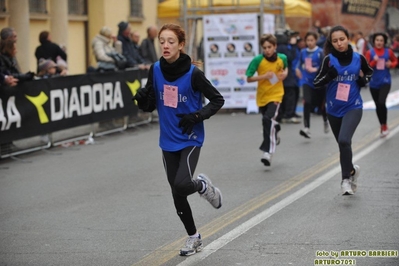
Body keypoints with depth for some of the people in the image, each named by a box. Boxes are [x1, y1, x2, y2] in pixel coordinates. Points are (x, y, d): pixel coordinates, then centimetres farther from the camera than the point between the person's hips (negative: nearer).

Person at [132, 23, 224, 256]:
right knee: (177, 194, 9)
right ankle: (193, 237, 30)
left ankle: (203, 185, 13)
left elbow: (218, 100, -7)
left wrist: (197, 116, -21)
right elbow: (150, 106, 3)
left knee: (181, 185, -23)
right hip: (168, 141, 4)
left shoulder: (193, 73, -16)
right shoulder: (156, 70, -4)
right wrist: (142, 99, -20)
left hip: (190, 139, -4)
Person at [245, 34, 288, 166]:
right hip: (262, 95, 2)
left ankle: (268, 152, -23)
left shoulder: (282, 58, -5)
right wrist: (263, 76, -24)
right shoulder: (257, 60, -13)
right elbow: (249, 78, -10)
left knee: (269, 119, -22)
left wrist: (285, 73, -4)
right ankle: (275, 128, 55)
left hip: (276, 94, -2)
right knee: (267, 122, 17)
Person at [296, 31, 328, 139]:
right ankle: (307, 128, -20)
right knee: (307, 103, -17)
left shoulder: (320, 52, -9)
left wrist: (315, 69, -29)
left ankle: (325, 121, 44)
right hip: (307, 81, 2)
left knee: (320, 104, 13)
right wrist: (299, 69, 2)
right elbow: (300, 63, 20)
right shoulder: (303, 52, 3)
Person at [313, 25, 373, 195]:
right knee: (343, 144, 14)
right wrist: (329, 76, -23)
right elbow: (316, 83, -5)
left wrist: (364, 80, -4)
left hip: (353, 107, -2)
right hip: (334, 109, 2)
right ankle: (352, 170, 41)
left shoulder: (358, 58, -3)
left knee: (344, 140, -23)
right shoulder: (329, 59, -6)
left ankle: (346, 178, -12)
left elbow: (369, 72, 18)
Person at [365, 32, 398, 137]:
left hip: (385, 81, -2)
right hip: (374, 83, 2)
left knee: (381, 102, -21)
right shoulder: (370, 53, -4)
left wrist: (391, 64, -6)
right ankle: (382, 126, 29)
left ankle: (385, 126, -2)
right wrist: (374, 61, -20)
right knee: (378, 105, 11)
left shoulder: (388, 52, -2)